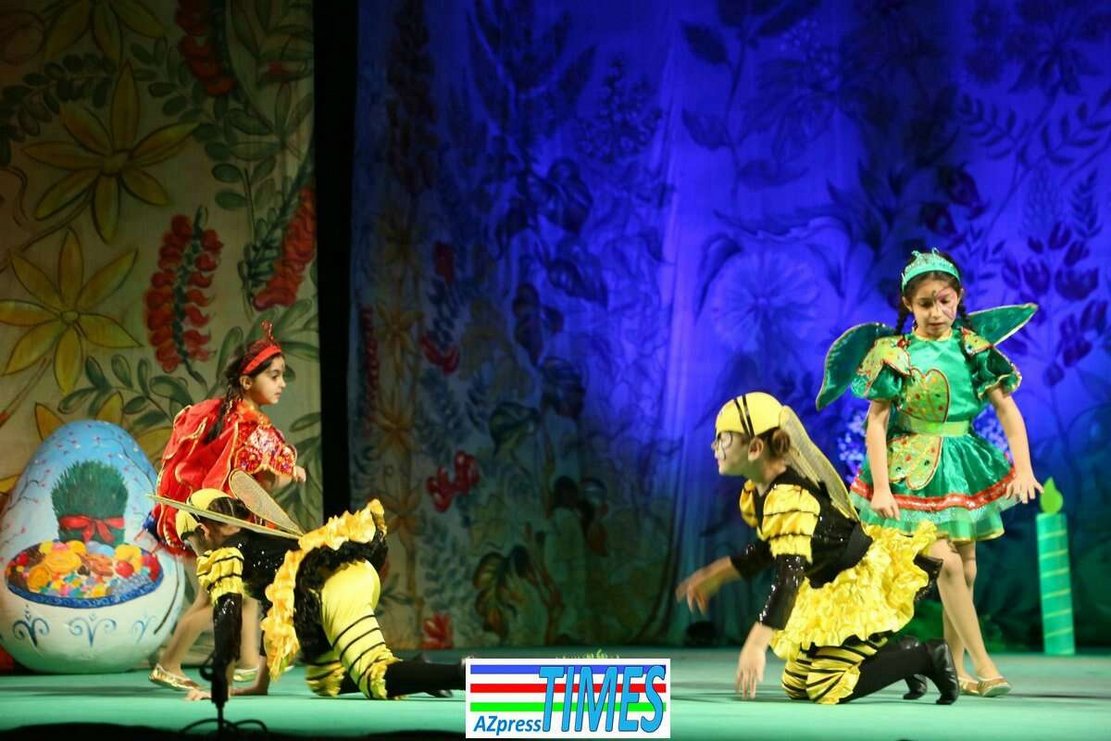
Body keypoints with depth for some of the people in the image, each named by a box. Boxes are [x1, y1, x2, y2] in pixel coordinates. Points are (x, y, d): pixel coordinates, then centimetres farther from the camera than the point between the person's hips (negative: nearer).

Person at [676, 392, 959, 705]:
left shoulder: (789, 499, -30)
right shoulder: (759, 493, 1)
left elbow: (789, 575, -39)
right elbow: (770, 549, 18)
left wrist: (755, 646, -45)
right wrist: (714, 575, 13)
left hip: (864, 586, -10)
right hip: (834, 594, 10)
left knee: (828, 689, -15)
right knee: (796, 686, 12)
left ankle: (927, 656, -2)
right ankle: (899, 654, 19)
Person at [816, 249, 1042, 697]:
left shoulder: (974, 348, 1)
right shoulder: (893, 354, -6)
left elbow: (1007, 410, -2)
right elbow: (876, 423, -8)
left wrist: (1023, 467, -13)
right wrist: (880, 487, -17)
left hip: (963, 467, 4)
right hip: (914, 470, -4)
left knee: (966, 568, 6)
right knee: (946, 563, -16)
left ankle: (955, 668, 17)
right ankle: (984, 667, -12)